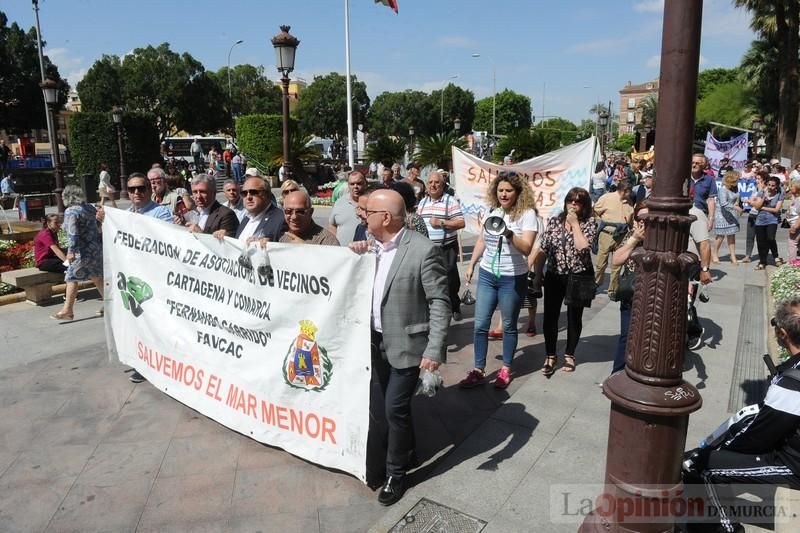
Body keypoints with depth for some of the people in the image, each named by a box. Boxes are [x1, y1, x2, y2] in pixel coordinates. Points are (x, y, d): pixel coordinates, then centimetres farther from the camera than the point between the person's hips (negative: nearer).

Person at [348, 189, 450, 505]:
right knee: (378, 408, 17)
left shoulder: (423, 250, -19)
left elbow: (440, 303, -17)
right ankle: (378, 464, 39)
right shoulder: (372, 247, 2)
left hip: (407, 344, -6)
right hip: (377, 342, 7)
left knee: (395, 408, 1)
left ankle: (396, 472, 25)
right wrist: (355, 259, -1)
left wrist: (435, 350, -21)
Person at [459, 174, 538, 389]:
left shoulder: (527, 214, -11)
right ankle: (478, 370, 15)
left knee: (508, 326, 8)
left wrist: (509, 234, -35)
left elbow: (526, 248, -20)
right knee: (480, 325, 4)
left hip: (512, 279, -5)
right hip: (487, 275, 5)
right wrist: (471, 265, 17)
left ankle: (506, 369, 24)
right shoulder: (491, 210, 7)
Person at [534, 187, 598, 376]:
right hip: (554, 277, 2)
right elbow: (543, 250, 5)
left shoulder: (590, 224, -5)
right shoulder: (553, 222, 3)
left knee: (574, 318, 11)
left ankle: (569, 355, 29)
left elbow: (583, 248, -22)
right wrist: (537, 275, 3)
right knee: (549, 317, 1)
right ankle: (550, 356, 17)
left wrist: (575, 224, -16)